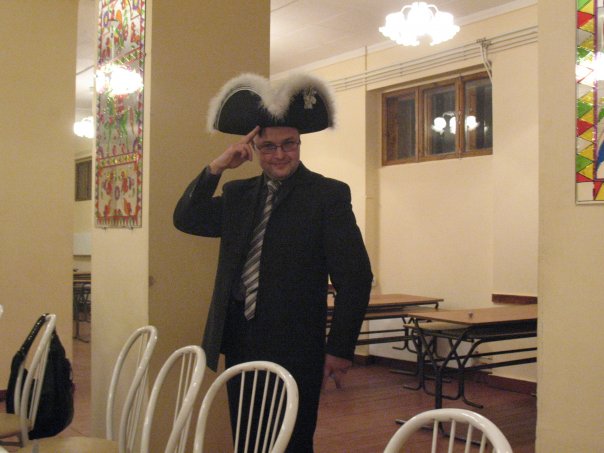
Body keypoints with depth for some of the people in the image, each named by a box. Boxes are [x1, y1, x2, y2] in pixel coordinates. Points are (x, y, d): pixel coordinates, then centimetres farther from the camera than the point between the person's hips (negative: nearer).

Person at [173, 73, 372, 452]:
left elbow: (356, 277, -9)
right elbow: (186, 219, 8)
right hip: (239, 342, 6)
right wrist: (217, 167, -4)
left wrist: (341, 349, -11)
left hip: (294, 349, -5)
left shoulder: (328, 194, -7)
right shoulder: (239, 194, 11)